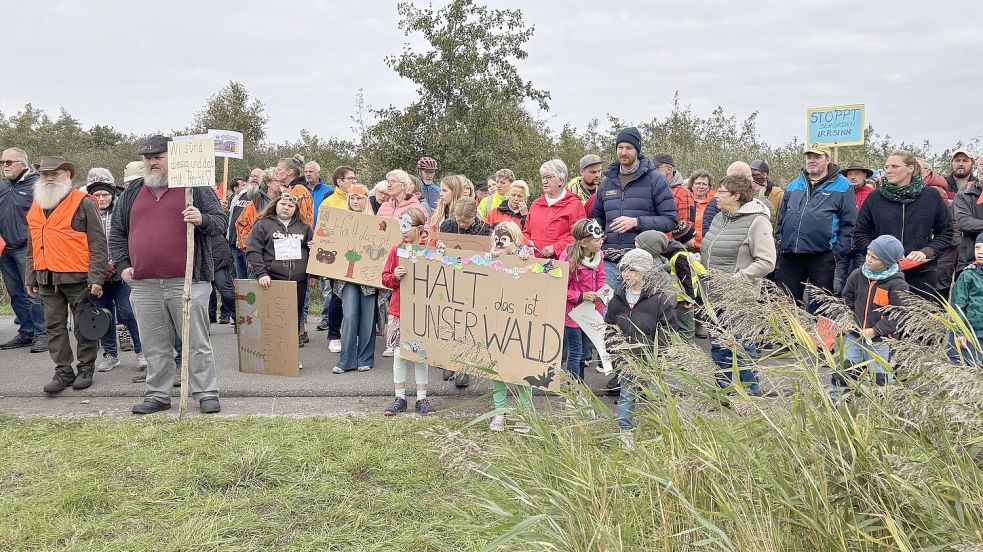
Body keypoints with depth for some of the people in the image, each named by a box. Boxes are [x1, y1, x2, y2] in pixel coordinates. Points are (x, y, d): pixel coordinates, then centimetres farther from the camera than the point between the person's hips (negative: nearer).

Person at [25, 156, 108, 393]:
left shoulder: (83, 203, -6)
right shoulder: (36, 207, 13)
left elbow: (98, 243, -9)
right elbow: (32, 246, 21)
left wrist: (96, 278, -14)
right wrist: (30, 277, 17)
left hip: (78, 277, -6)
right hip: (47, 279, 6)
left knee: (84, 326, 4)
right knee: (54, 326, 8)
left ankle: (86, 369, 17)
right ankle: (63, 371, 17)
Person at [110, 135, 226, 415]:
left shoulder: (195, 188, 4)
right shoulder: (131, 194, 16)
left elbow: (221, 222, 2)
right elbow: (117, 233, 21)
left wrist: (202, 220, -19)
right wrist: (122, 265, 8)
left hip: (187, 282, -4)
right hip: (144, 285, 4)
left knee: (197, 344, 1)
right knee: (154, 347, 10)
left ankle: (206, 394, 9)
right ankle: (158, 395, 21)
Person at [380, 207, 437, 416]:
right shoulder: (396, 250, 3)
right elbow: (385, 279, 5)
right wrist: (395, 276, -16)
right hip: (399, 310, 2)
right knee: (399, 354, 7)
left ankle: (421, 399, 15)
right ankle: (399, 398, 17)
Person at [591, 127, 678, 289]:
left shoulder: (655, 180, 2)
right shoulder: (607, 182, 17)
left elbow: (671, 220, -3)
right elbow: (597, 216, 29)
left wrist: (637, 222, -13)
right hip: (609, 262, 4)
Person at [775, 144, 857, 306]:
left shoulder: (842, 186, 2)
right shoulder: (793, 186, 17)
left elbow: (849, 223, -3)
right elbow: (781, 218, 21)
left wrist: (838, 251, -10)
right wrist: (780, 243, 9)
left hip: (822, 255, -4)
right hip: (789, 256, 4)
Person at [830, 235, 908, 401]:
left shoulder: (897, 285, -14)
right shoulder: (857, 275, 1)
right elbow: (847, 299, 14)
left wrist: (875, 330, -20)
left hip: (880, 340, -4)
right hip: (854, 335, 4)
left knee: (882, 378, 4)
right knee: (842, 369, 3)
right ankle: (833, 398, 14)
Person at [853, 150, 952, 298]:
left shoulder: (931, 196, 4)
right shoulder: (874, 197, 4)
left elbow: (945, 233, 8)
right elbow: (860, 234, 6)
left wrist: (927, 252, -9)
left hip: (922, 273, 0)